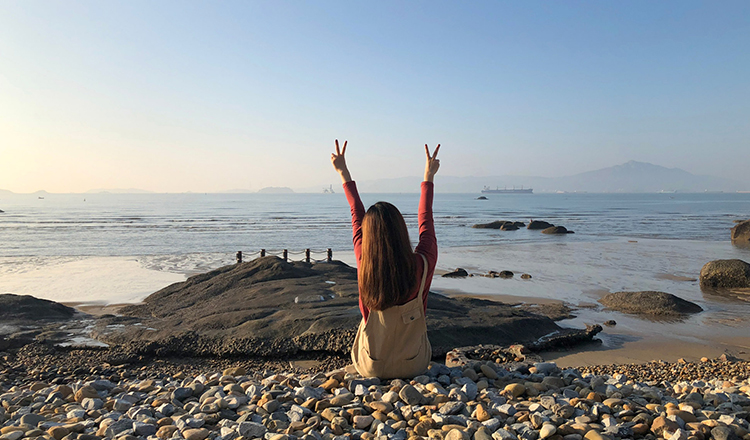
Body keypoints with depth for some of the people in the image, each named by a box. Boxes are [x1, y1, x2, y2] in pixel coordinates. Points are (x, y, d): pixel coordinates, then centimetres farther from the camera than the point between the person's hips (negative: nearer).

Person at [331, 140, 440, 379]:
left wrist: (344, 174, 9)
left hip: (371, 368, 1)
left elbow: (357, 218, -5)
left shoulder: (365, 267, -22)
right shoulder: (421, 265, -24)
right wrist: (428, 177, 10)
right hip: (413, 366, 0)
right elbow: (425, 221, -5)